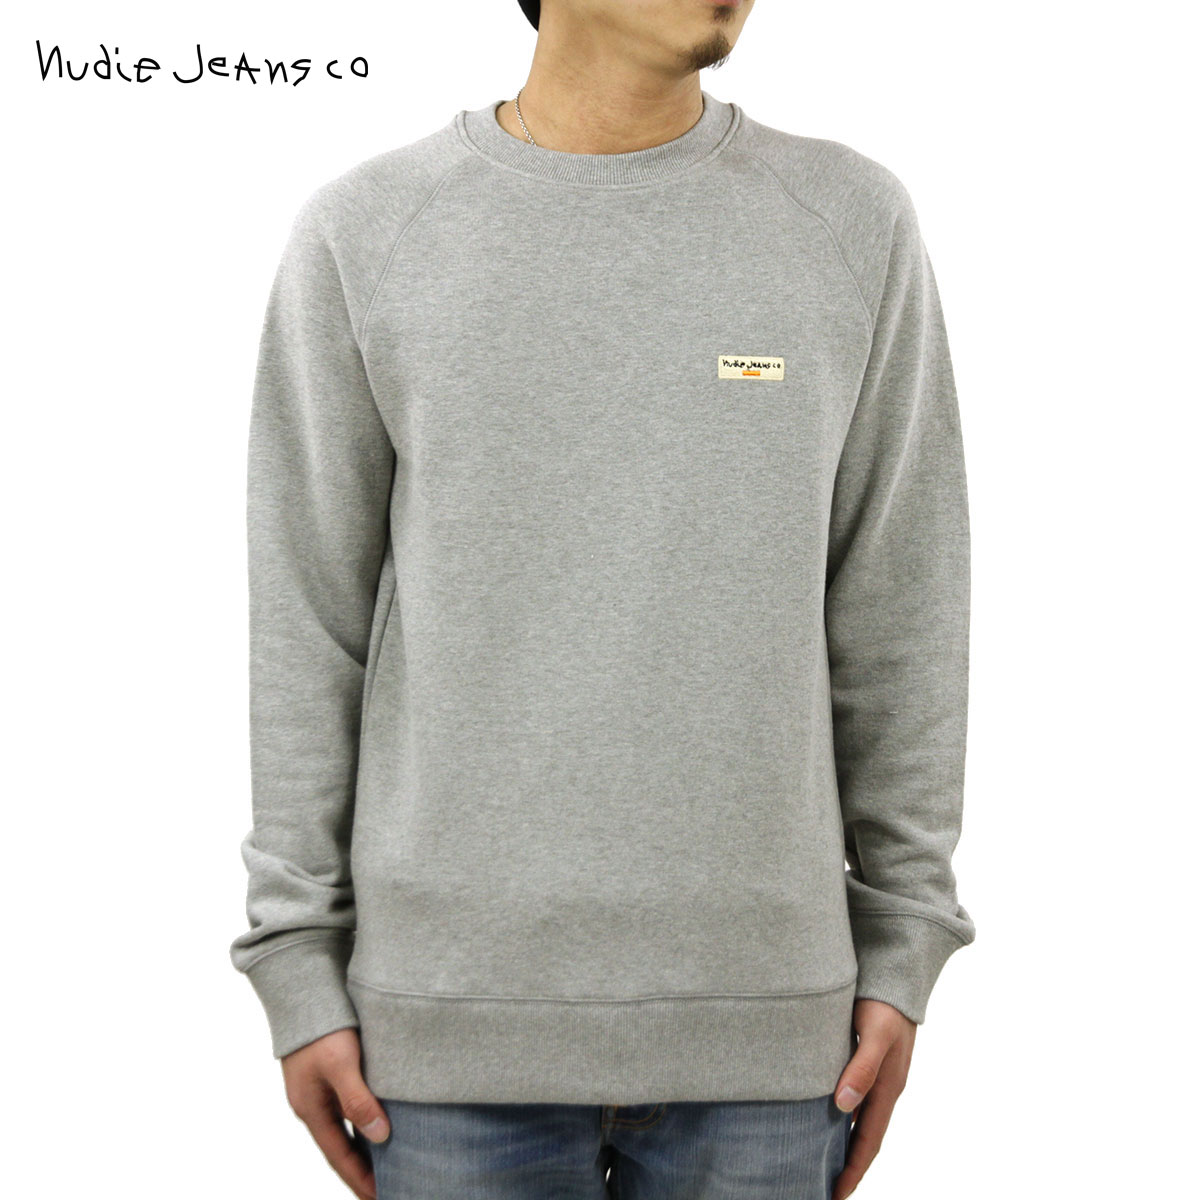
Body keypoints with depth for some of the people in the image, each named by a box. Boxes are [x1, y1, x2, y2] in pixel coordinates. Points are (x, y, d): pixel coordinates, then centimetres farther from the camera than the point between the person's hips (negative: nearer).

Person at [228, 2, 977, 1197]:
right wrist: (302, 967, 0)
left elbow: (895, 620, 2)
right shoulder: (361, 237, -2)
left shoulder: (853, 224, 0)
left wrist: (899, 951, 3)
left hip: (755, 1007, 1)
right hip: (458, 1005, 0)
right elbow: (306, 630, 1)